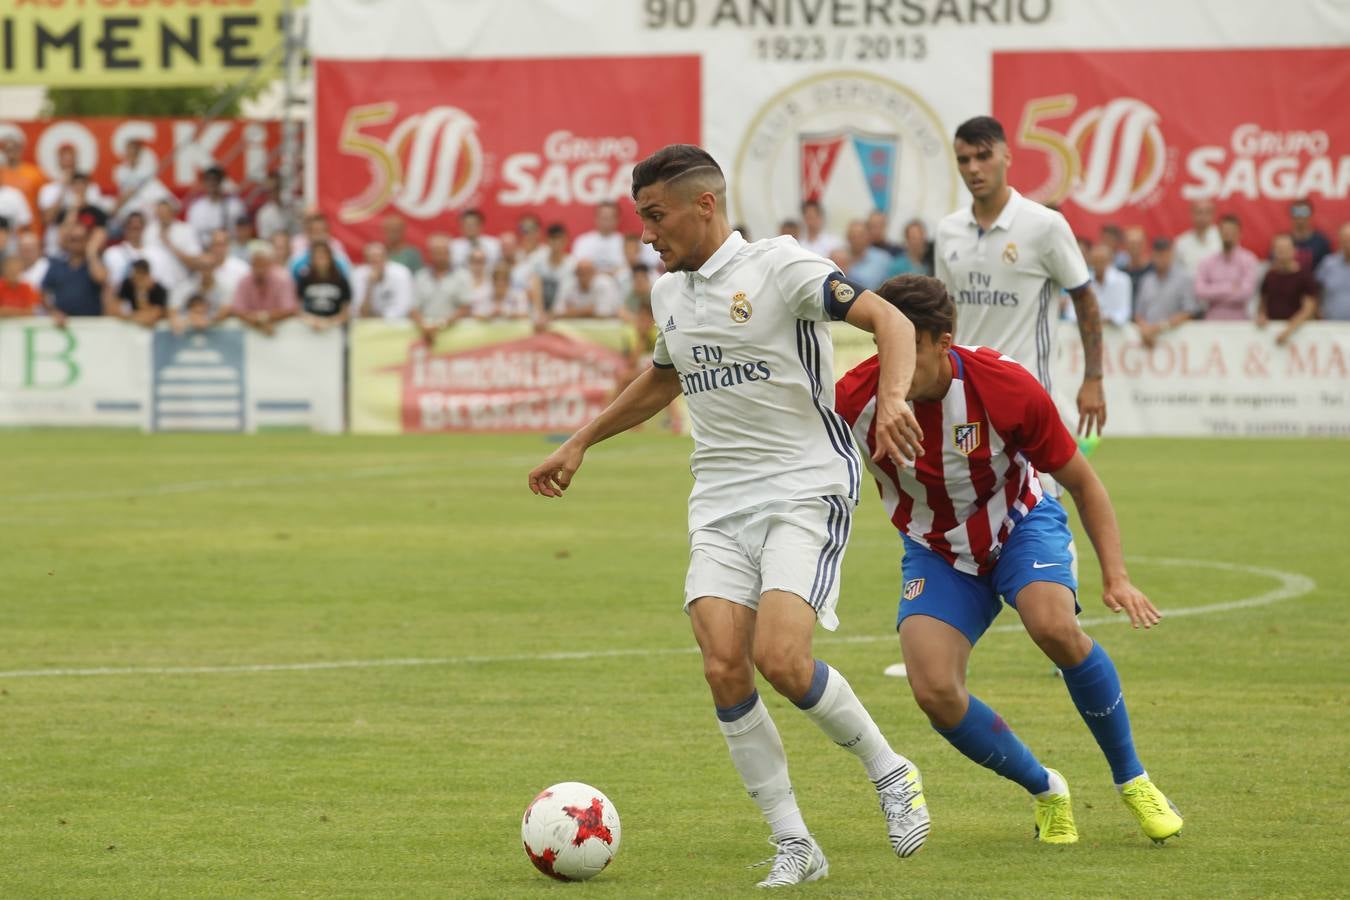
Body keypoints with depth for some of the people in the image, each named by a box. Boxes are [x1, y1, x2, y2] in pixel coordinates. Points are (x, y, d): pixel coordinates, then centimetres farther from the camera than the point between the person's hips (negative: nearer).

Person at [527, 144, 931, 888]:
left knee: (780, 659, -22)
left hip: (805, 489, -6)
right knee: (724, 669, -12)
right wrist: (580, 444, 35)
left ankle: (889, 773, 4)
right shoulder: (668, 293, 14)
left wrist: (892, 397, -34)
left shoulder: (778, 267, -8)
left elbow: (888, 320, -16)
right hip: (719, 503, 6)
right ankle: (794, 847, -2)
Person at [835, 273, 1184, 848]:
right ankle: (1045, 791, 7)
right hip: (936, 552, 2)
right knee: (935, 693, -21)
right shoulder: (854, 398, -23)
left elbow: (1083, 482, -12)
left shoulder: (1008, 389, -26)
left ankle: (1132, 779, -10)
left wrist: (1116, 577, -18)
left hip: (1021, 525, -2)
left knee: (1054, 627, -33)